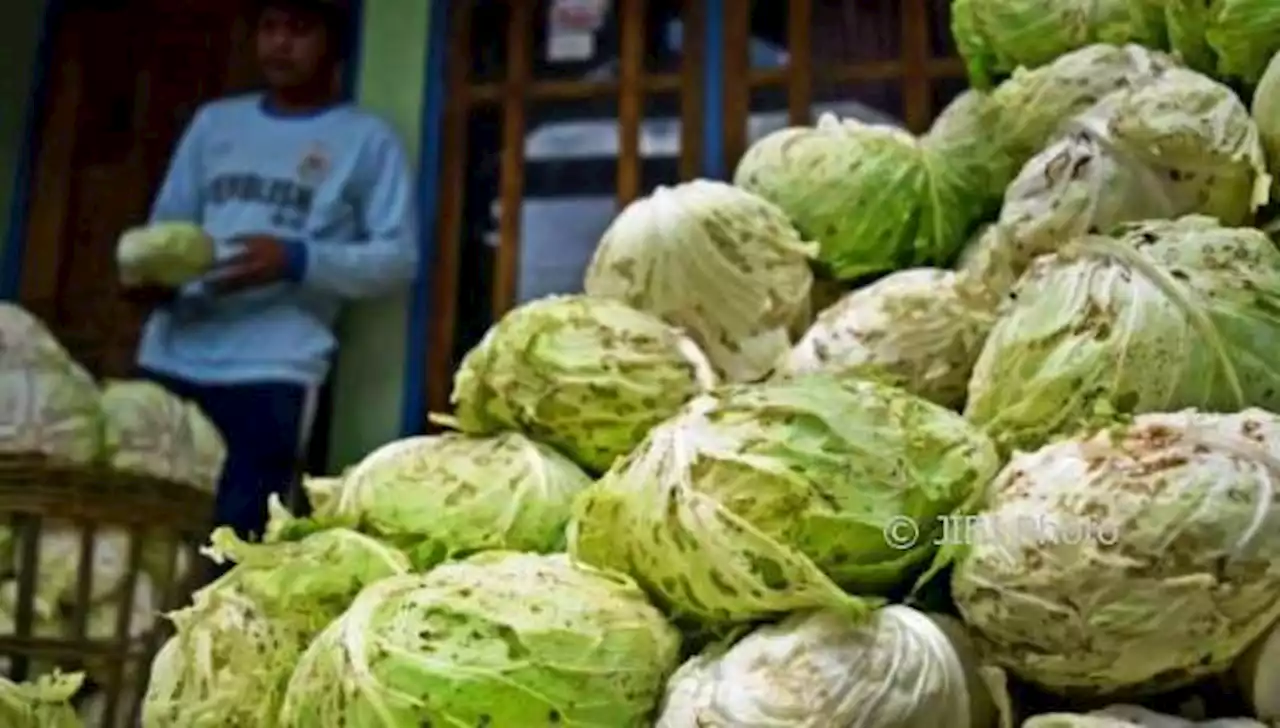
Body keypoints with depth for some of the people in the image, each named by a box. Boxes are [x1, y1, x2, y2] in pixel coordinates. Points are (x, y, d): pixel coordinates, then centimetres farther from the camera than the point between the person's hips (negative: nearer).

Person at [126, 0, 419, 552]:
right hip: (170, 358, 4)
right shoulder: (213, 122, 19)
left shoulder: (366, 140, 6)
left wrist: (297, 260, -15)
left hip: (273, 369, -4)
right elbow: (166, 223, 19)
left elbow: (399, 256, 0)